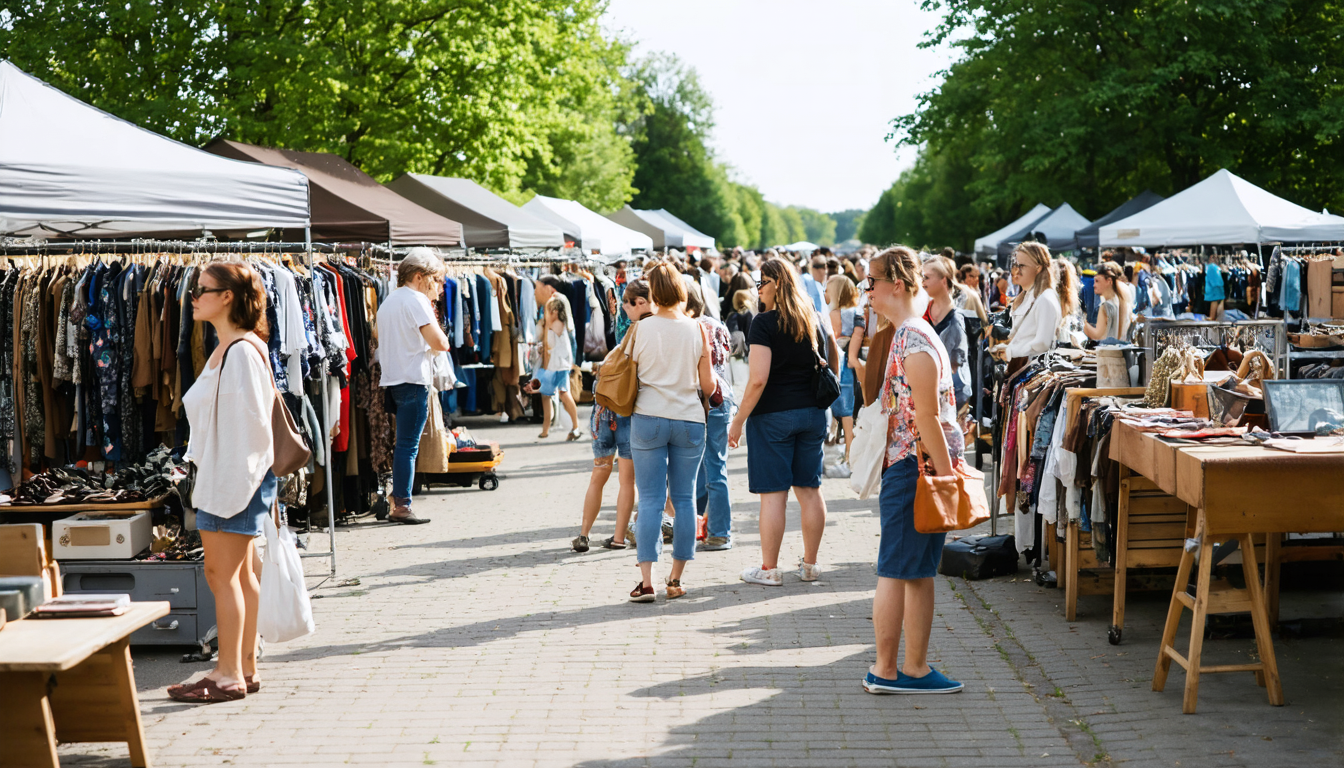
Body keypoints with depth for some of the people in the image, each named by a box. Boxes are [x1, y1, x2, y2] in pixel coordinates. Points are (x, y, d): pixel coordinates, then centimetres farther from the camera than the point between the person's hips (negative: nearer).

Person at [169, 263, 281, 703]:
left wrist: (234, 482, -19)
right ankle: (244, 668, 18)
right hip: (220, 474, 10)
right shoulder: (226, 349, 16)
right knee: (240, 574, 12)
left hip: (237, 475, -10)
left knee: (222, 573, -6)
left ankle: (229, 675, -1)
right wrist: (202, 467, 17)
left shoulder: (242, 351, -16)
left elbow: (250, 420, -19)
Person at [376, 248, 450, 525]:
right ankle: (401, 506, -8)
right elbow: (440, 343, -16)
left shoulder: (388, 301, 19)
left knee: (402, 444, 13)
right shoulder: (416, 301, -10)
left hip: (391, 380, 9)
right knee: (408, 446, -8)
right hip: (413, 380, -9)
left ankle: (395, 503, 13)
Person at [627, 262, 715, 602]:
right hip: (689, 419, 1)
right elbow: (708, 385, 0)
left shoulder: (642, 328, -4)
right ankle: (676, 579, 12)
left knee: (650, 499, 1)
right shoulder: (697, 329, -2)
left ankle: (646, 581, -4)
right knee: (684, 498, 9)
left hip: (649, 418, -1)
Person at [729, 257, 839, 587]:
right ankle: (810, 565, 20)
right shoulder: (815, 321, 7)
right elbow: (834, 367, 15)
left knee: (773, 492, -1)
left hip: (773, 414, -6)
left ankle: (769, 569, 5)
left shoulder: (765, 322, -13)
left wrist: (738, 420, -12)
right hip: (813, 413, 6)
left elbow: (758, 379, -18)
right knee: (809, 489, 12)